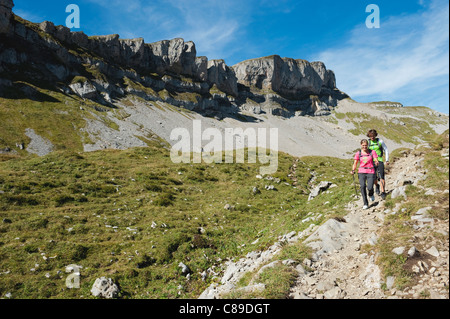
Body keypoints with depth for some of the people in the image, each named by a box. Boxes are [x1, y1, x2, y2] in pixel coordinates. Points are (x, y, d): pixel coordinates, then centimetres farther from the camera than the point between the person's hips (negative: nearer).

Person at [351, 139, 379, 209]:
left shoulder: (372, 152, 2)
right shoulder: (358, 153, 5)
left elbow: (376, 161, -4)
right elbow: (355, 163, 6)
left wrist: (376, 163, -28)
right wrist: (353, 170, -10)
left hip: (370, 172, -1)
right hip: (361, 172, 1)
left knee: (370, 188, -14)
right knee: (362, 186, -16)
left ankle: (371, 194, 25)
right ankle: (365, 204, -5)